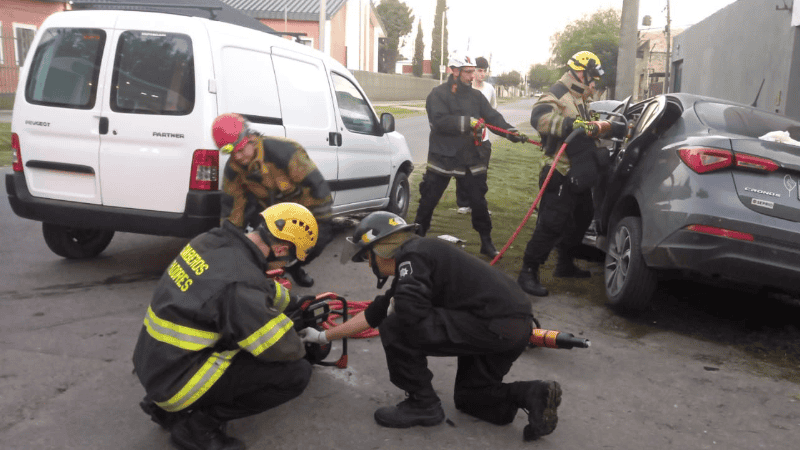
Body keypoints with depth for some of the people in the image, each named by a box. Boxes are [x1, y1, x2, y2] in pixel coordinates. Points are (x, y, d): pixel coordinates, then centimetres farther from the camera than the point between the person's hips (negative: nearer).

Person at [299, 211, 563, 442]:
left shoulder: (412, 256, -10)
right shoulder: (417, 254, 20)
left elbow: (411, 312, -28)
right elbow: (373, 315, 26)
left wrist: (395, 305, -2)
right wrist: (324, 336, 33)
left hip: (496, 325, -11)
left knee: (395, 329, -11)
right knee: (469, 397, 29)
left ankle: (423, 405, 4)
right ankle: (532, 395, 8)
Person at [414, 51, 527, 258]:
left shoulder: (476, 96, 10)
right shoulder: (438, 94, -6)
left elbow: (493, 117, 1)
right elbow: (440, 121, -20)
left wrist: (510, 131, -15)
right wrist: (467, 122, -28)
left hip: (471, 159, 4)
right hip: (442, 158, -4)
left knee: (479, 202, 7)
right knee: (428, 201, 5)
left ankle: (486, 243, 20)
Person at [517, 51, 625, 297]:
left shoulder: (579, 100, 22)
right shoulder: (558, 94, -11)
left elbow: (590, 128, 37)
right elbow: (540, 116, -32)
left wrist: (612, 127, 29)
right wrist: (570, 124, -38)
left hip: (579, 175, 11)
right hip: (561, 174, -11)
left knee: (581, 218, 20)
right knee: (552, 224, -13)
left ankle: (565, 264, 35)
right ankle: (528, 272, -6)